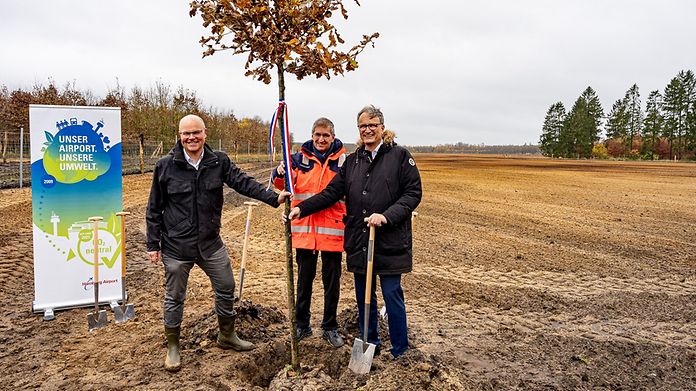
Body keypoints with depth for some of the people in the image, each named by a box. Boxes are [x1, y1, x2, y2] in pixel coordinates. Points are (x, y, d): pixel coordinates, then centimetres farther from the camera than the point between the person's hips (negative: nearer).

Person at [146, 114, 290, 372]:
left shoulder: (218, 162, -1)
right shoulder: (165, 166, -7)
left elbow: (243, 182, -10)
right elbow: (154, 209, -2)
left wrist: (274, 198, -24)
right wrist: (153, 244, -3)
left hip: (210, 243, 3)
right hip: (176, 245, -3)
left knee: (226, 288, 13)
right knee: (174, 297, 10)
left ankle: (227, 336, 36)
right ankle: (173, 347, 31)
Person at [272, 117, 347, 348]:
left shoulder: (343, 160, 0)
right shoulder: (300, 158, 4)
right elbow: (283, 184, -1)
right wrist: (280, 174, -24)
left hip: (332, 228, -1)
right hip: (304, 227, 1)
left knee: (332, 281, 9)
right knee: (304, 279, 13)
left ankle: (330, 327, 24)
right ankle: (302, 325, 28)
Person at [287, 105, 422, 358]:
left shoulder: (399, 156, -3)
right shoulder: (352, 160, 13)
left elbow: (413, 193, -8)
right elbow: (332, 192, 9)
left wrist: (387, 216, -19)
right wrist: (302, 208, 0)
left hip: (390, 241, -5)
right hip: (358, 242, 5)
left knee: (392, 295, 1)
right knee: (363, 297, 14)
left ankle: (400, 352, 19)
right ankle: (370, 344, 32)